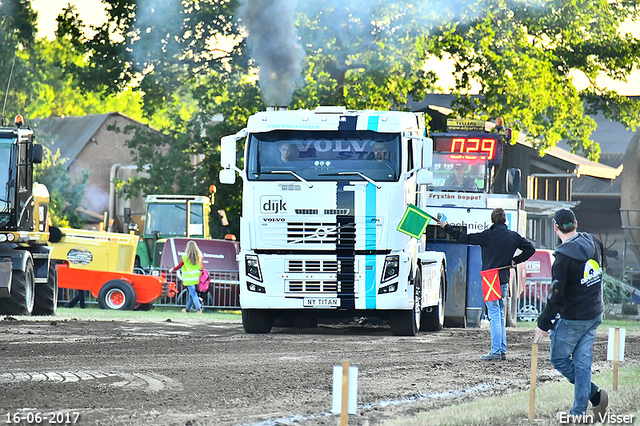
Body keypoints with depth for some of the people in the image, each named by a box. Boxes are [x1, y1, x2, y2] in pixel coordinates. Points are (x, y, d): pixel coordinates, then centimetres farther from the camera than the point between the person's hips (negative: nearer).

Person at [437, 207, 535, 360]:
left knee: (495, 316, -7)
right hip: (504, 280, 6)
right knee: (500, 315, 15)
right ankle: (502, 351, 15)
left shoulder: (488, 235, -11)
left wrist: (447, 227, 2)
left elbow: (465, 238, -8)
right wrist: (515, 261, 11)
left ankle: (496, 352, -10)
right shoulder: (514, 236, 5)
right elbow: (530, 249, 10)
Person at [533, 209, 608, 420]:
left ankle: (595, 395, -3)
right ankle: (579, 411, 9)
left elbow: (556, 295, -20)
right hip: (594, 315, 7)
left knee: (559, 359, 8)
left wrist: (544, 324, -12)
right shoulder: (593, 243, 0)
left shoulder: (564, 255, -22)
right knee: (582, 362, 10)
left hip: (573, 319, -7)